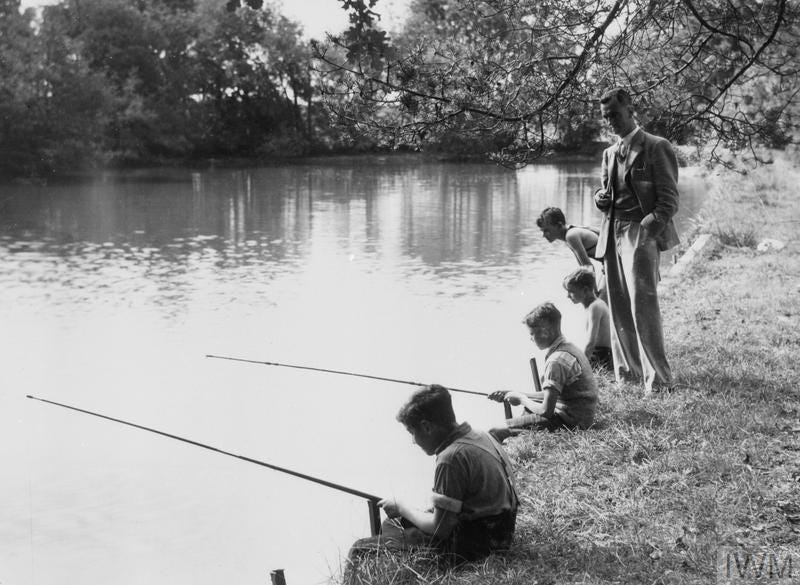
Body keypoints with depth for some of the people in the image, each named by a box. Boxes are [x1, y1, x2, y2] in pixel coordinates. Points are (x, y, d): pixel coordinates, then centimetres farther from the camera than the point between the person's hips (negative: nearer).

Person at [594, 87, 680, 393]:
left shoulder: (656, 147, -2)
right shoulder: (610, 153, 19)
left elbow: (668, 198, -6)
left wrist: (649, 229, -19)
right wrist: (601, 197, 4)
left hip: (641, 233, -7)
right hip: (613, 235, 7)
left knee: (643, 307, -12)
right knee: (618, 308, 7)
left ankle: (657, 378, -6)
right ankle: (627, 371, 15)